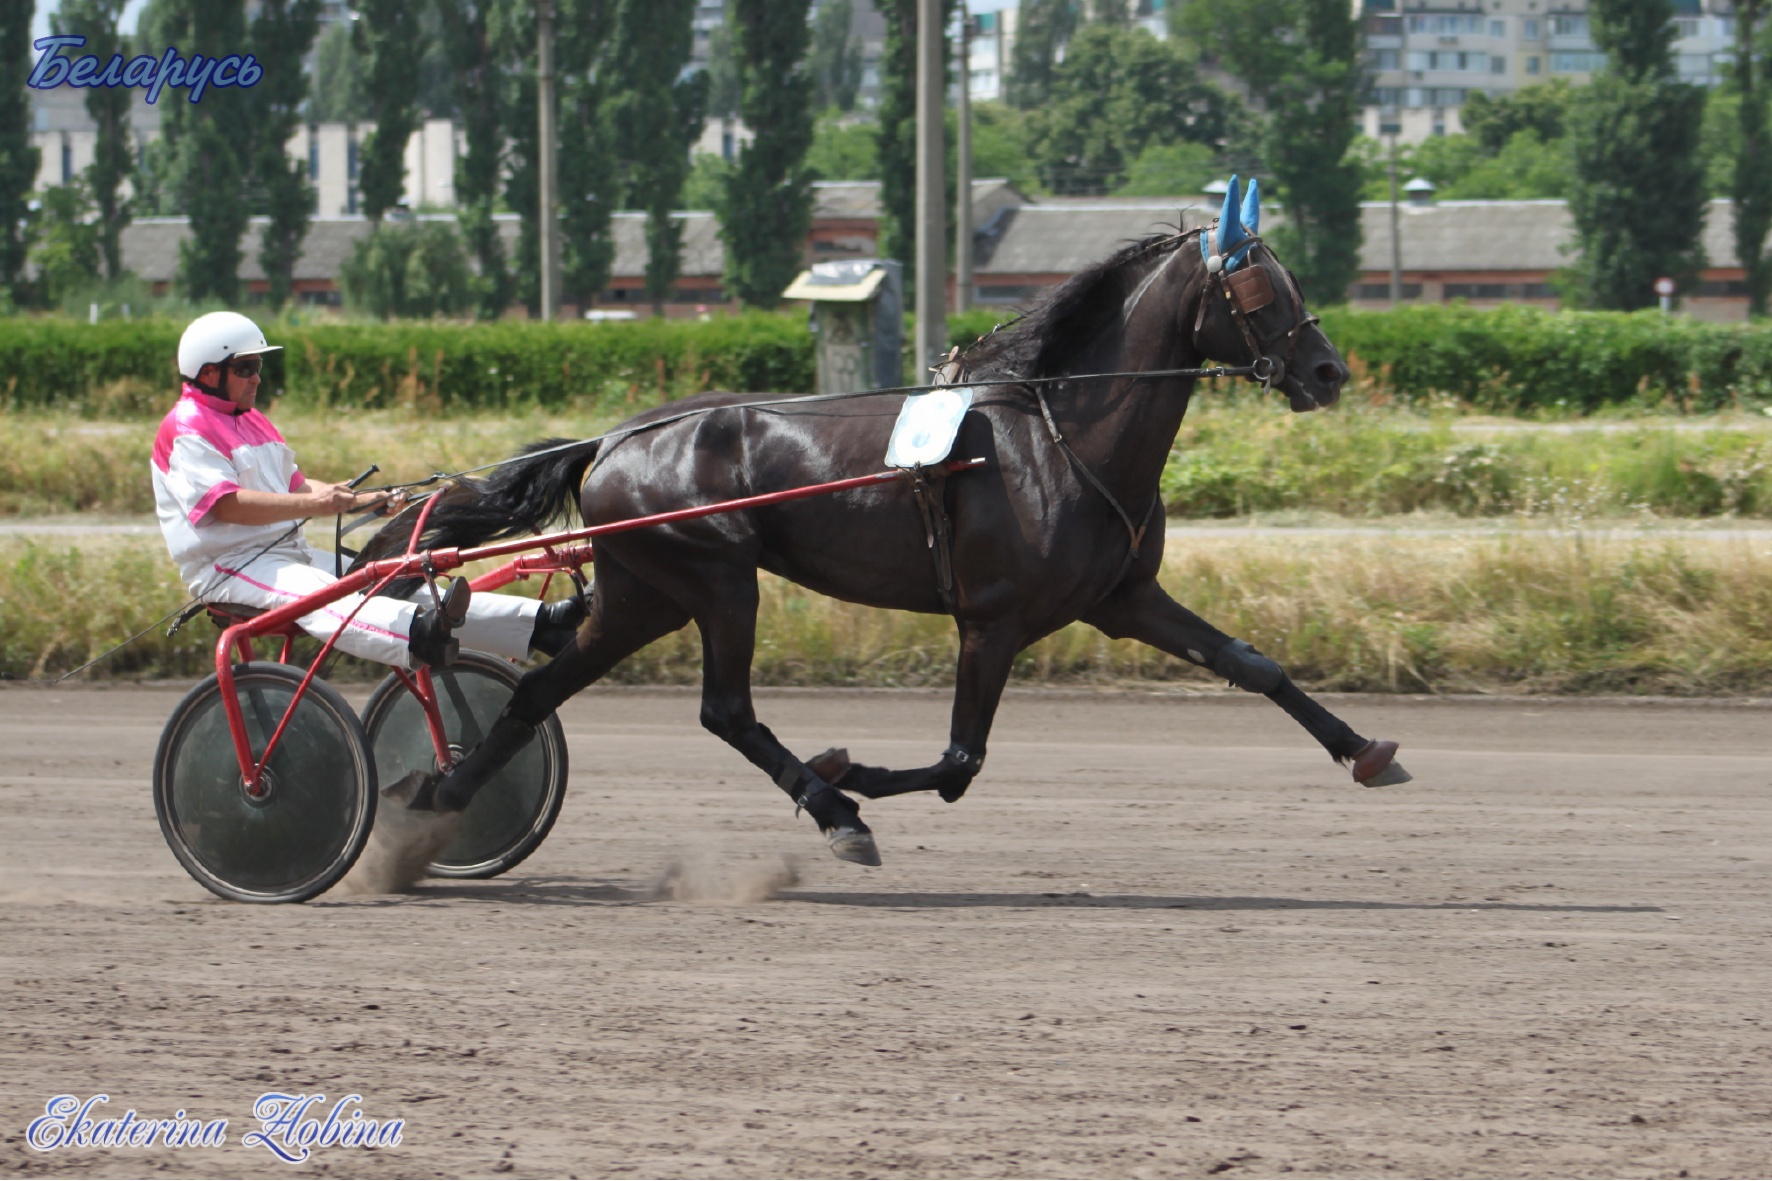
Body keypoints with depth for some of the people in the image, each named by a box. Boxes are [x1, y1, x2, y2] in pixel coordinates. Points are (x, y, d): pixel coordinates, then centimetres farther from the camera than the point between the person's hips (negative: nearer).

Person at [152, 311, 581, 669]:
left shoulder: (251, 421, 24)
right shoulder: (187, 429, -7)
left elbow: (293, 484, 23)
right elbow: (224, 504, -21)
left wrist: (364, 501, 6)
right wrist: (312, 504, -29)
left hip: (290, 553, 9)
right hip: (230, 565, -9)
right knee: (321, 599, -37)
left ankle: (538, 624, -15)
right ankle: (418, 636, -67)